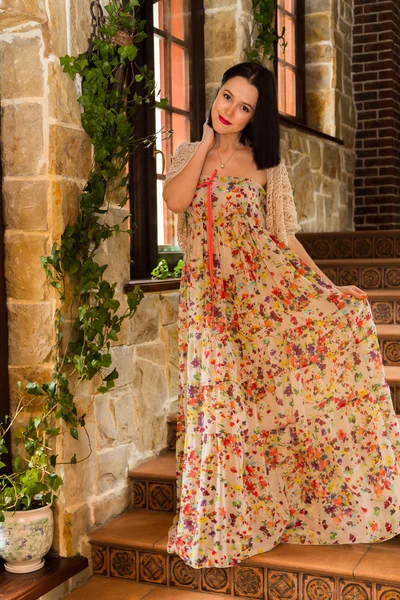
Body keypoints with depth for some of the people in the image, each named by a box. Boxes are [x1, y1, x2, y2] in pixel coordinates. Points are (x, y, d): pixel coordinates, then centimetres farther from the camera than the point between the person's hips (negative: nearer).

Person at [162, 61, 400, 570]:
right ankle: (224, 522, 12)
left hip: (266, 281, 1)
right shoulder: (188, 154, 12)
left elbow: (283, 235, 7)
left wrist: (326, 286, -2)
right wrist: (207, 146, -2)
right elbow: (174, 201, -9)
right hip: (210, 291, 0)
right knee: (219, 394, -4)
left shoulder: (266, 163, 10)